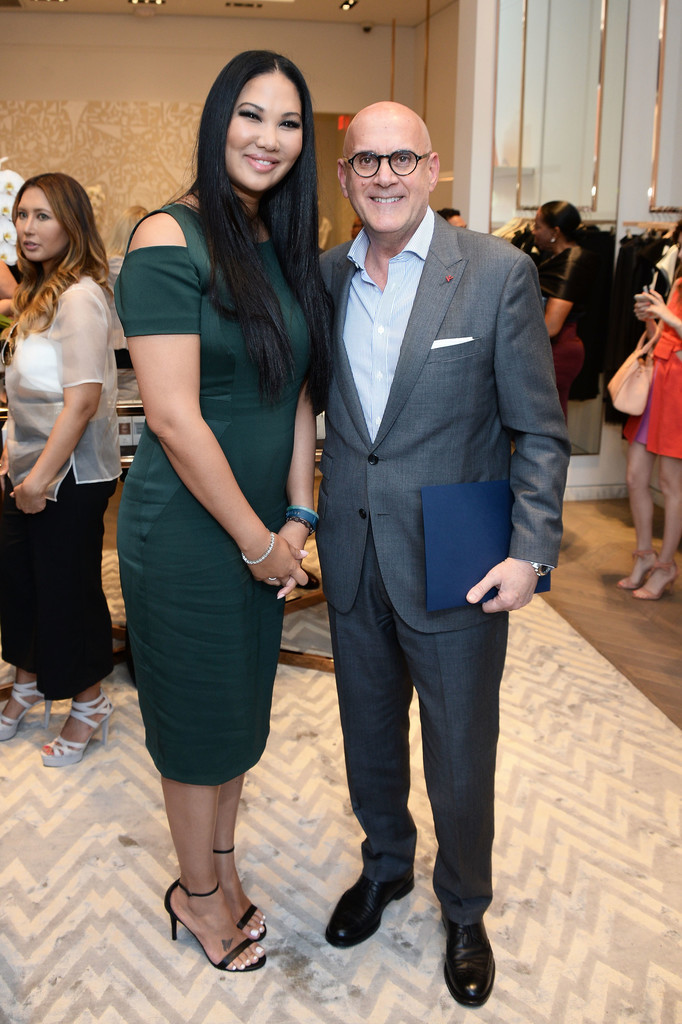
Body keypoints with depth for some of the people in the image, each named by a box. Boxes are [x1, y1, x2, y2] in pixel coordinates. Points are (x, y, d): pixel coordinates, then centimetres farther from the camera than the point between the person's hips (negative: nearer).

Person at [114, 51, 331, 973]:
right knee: (202, 722, 10)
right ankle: (200, 896, 35)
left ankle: (220, 869, 43)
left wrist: (296, 519, -1)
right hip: (187, 533, -7)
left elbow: (299, 394, 8)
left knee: (243, 707, 20)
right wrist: (259, 541, -14)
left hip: (262, 532, 7)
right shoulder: (170, 239, -15)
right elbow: (174, 418, -20)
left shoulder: (289, 251, 7)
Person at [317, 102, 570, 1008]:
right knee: (369, 739, 21)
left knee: (460, 762, 12)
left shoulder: (499, 273, -10)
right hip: (353, 561, 4)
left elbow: (540, 430, -8)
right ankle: (385, 866, 49)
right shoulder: (323, 277, 3)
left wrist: (532, 552, -15)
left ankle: (465, 913, 40)